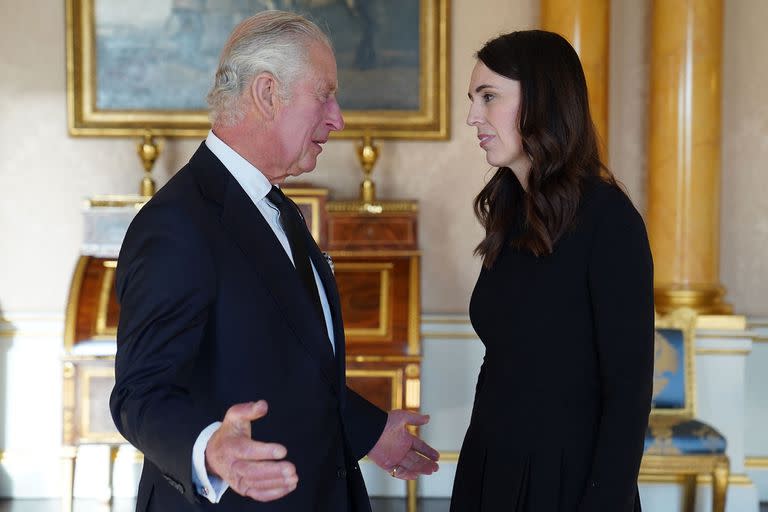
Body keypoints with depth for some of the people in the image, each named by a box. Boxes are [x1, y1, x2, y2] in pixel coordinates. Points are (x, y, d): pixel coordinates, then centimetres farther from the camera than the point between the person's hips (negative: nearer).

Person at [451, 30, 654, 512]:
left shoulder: (608, 220, -15)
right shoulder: (511, 217, 6)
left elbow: (629, 389, -16)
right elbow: (502, 361, 9)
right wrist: (475, 473, 9)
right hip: (489, 470, 7)